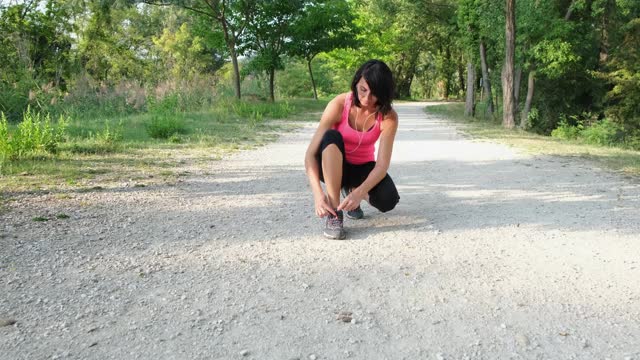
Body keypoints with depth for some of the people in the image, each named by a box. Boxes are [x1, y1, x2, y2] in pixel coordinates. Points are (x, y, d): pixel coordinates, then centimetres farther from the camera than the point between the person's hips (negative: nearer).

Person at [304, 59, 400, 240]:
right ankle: (334, 213, -32)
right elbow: (310, 154, -28)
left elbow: (382, 165, -26)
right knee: (331, 137, -35)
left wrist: (359, 193, -43)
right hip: (332, 166, -1)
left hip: (362, 168, 2)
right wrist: (318, 193, -42)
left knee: (388, 200, -29)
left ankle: (350, 189, 7)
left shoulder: (388, 117, -20)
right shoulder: (339, 104, -24)